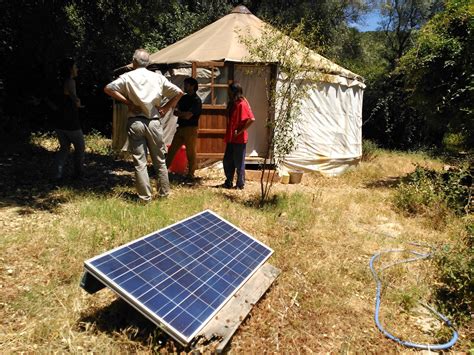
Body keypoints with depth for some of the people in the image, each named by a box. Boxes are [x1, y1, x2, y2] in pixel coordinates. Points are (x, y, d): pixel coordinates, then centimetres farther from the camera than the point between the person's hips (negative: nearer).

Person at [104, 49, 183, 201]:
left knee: (139, 162, 4)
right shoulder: (158, 77, 6)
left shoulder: (127, 77, 2)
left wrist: (127, 101, -3)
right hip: (154, 122, 1)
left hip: (135, 122, -1)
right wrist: (166, 107, 7)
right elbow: (179, 93, 5)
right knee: (160, 160, 13)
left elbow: (108, 88, -7)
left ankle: (145, 197, 7)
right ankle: (164, 192, 23)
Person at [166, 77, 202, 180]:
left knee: (190, 153, 1)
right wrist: (182, 114, -12)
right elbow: (175, 111, 8)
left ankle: (191, 174, 11)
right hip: (180, 128, 7)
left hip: (190, 129, -7)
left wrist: (179, 113, -1)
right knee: (172, 149, 9)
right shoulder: (184, 98, 14)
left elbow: (187, 116, -18)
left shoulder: (196, 100, -9)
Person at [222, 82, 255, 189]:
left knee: (239, 162, 1)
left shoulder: (242, 104, -14)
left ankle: (240, 184, 13)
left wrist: (240, 131, -18)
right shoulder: (232, 103, 12)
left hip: (239, 139, -9)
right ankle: (228, 182, 24)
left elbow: (251, 119, -24)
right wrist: (228, 135, 9)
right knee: (227, 161, 13)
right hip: (231, 138, 9)